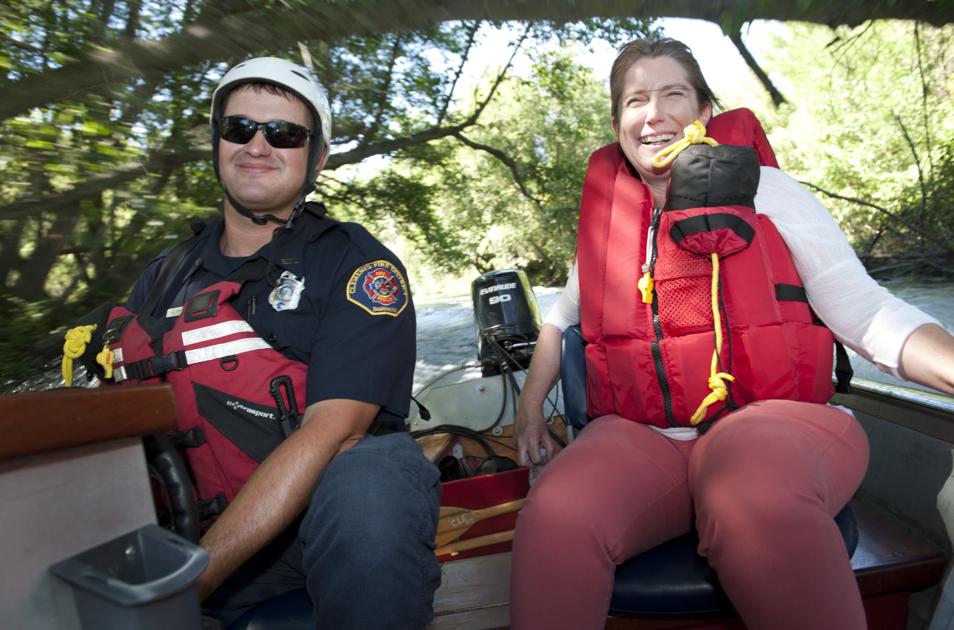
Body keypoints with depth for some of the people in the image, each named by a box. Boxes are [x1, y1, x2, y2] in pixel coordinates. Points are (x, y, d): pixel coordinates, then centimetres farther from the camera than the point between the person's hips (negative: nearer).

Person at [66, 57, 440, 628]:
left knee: (368, 485, -35)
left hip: (336, 496, -3)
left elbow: (331, 432, -17)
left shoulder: (358, 265, -5)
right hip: (210, 525, 4)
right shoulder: (164, 278, 12)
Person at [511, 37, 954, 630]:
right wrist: (531, 403, 19)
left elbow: (867, 311, 0)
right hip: (639, 437, 2)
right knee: (554, 518, -29)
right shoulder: (606, 216, 13)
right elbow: (563, 316, 26)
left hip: (773, 419, -1)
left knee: (756, 504, -37)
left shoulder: (762, 189, 3)